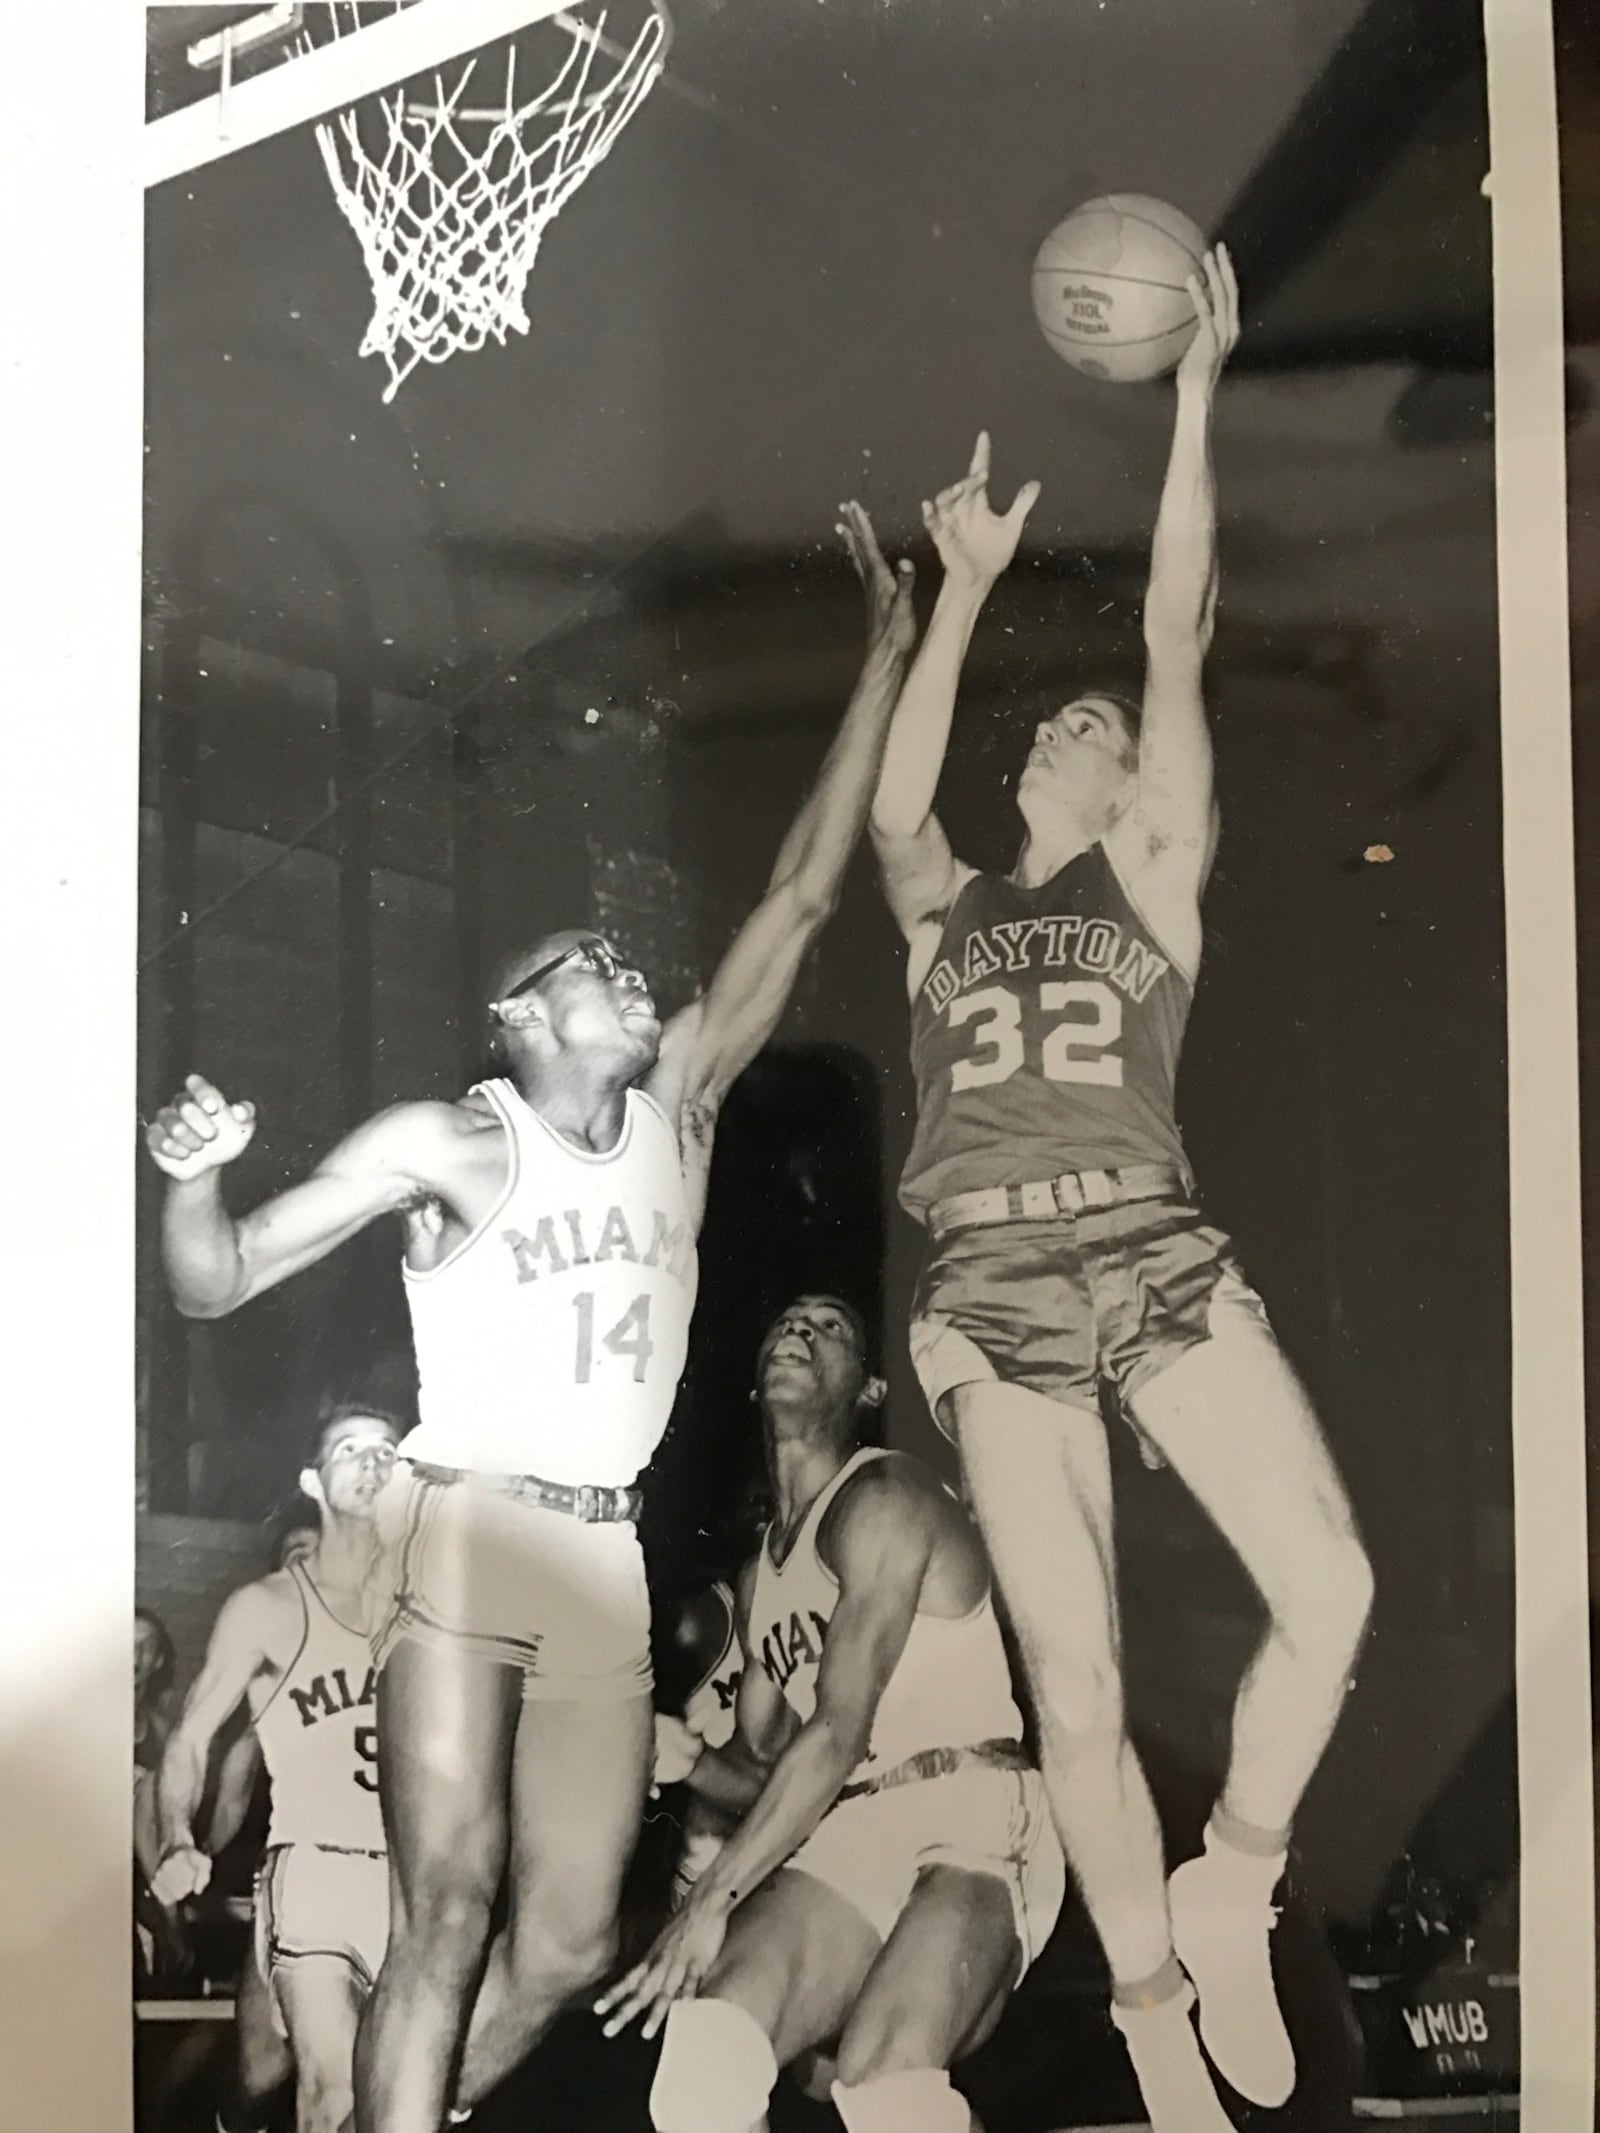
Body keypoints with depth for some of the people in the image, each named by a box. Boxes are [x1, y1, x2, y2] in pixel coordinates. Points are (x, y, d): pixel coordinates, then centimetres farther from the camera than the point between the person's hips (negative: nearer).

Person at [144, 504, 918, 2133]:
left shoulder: (676, 1112, 11)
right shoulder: (442, 1142, 1)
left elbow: (803, 896, 9)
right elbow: (219, 1284, 2)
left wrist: (886, 653, 7)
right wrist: (190, 1181, -22)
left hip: (609, 1561, 5)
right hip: (466, 1535, -5)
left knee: (571, 1943, 5)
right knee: (451, 1913, -15)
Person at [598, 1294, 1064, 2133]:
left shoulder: (882, 1499, -6)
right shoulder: (759, 1575, 21)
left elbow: (839, 1733, -15)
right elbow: (765, 1768, 21)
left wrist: (711, 1902, -17)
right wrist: (689, 1758, -1)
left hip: (968, 1826, -6)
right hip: (845, 1841, 6)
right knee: (703, 2049, -22)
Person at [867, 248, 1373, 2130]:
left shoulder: (1154, 874, 14)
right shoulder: (942, 909, 21)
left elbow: (1176, 638, 7)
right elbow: (890, 810, 1)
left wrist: (1194, 397, 4)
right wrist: (964, 588, 7)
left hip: (1154, 1257, -1)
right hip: (992, 1288, 1)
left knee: (1331, 1591, -16)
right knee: (1072, 1690, 0)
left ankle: (1229, 1892, 8)